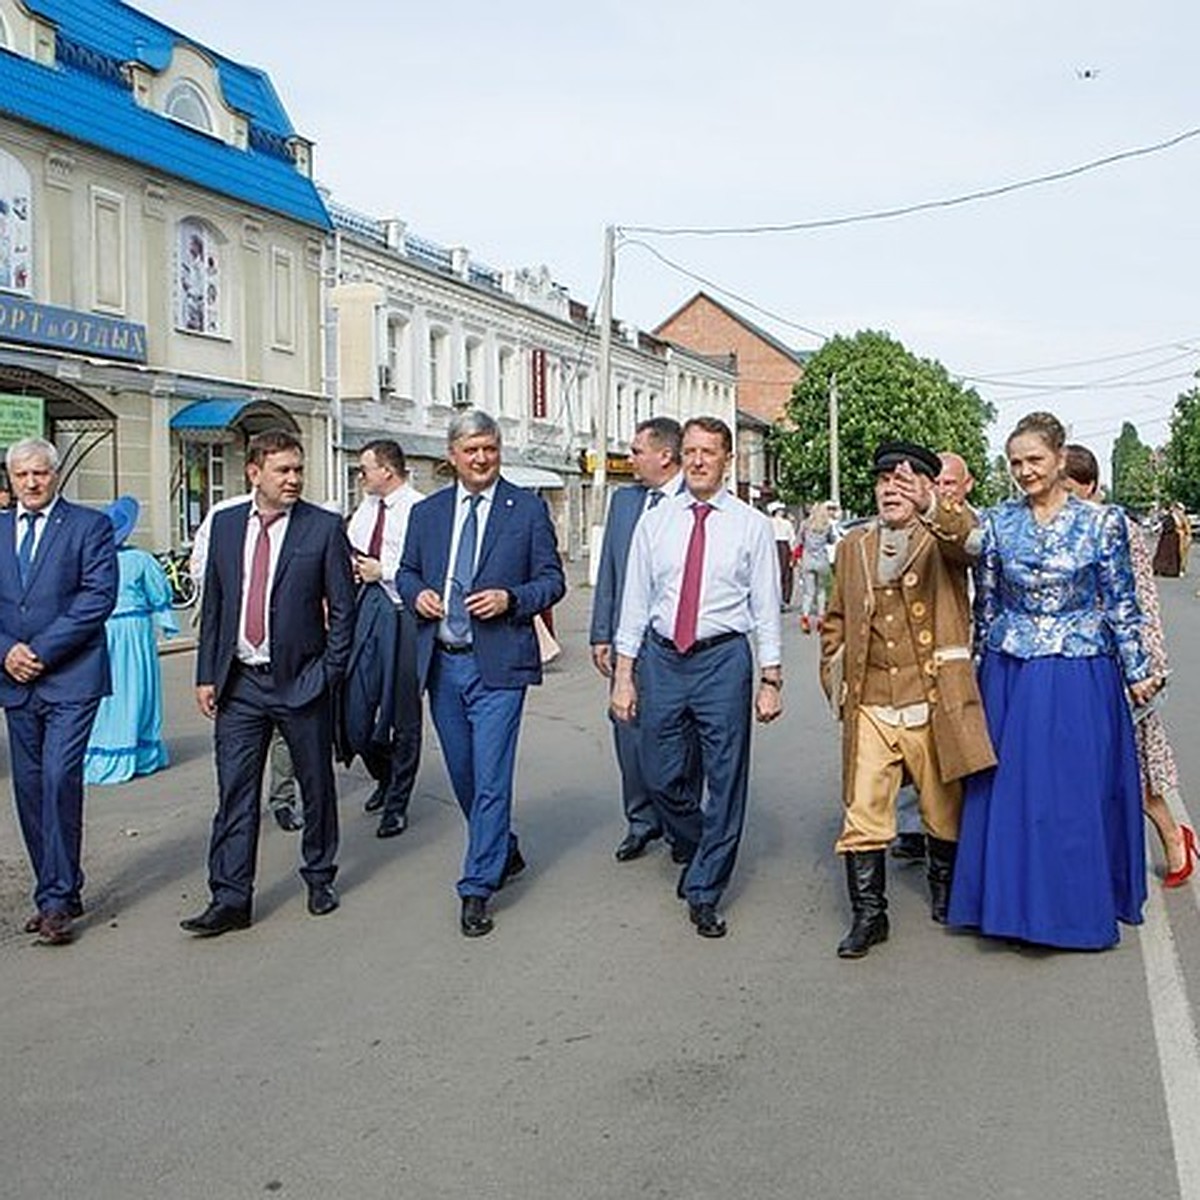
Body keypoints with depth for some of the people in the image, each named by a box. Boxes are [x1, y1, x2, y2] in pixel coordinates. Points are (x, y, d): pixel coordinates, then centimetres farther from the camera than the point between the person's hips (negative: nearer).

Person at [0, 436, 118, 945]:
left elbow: (99, 596, -10)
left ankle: (56, 900, -6)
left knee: (59, 779, -13)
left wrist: (42, 651, -14)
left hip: (71, 678, -5)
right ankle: (59, 894, 19)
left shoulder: (90, 525, 0)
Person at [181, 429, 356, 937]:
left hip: (300, 682, -2)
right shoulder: (225, 524, 6)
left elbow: (342, 608, -3)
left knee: (316, 785, 10)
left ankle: (320, 877, 29)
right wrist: (206, 675, 5)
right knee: (234, 791, 3)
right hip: (239, 684, 3)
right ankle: (230, 899, 10)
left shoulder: (324, 528, -5)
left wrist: (328, 673, -9)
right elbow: (213, 604, 10)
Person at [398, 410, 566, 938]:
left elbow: (552, 580, 0)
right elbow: (407, 572, 17)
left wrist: (510, 598, -18)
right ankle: (504, 851, 37)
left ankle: (476, 888, 3)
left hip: (498, 662, -4)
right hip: (441, 663, 5)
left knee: (490, 778, -6)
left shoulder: (528, 509, -1)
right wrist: (417, 594, -5)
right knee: (463, 776, 16)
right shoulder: (427, 512, 10)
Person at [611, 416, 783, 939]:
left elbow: (767, 607, 1)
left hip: (723, 659, -2)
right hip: (661, 657, 2)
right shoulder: (654, 522, 6)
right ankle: (698, 849, 39)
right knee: (662, 778, 10)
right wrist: (624, 675, 3)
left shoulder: (752, 525, 1)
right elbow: (635, 601, 7)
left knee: (726, 780, 3)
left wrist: (771, 680, -4)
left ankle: (704, 892, 19)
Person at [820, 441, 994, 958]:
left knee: (944, 814, 13)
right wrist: (837, 684, 11)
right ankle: (868, 915, 13)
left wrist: (929, 506, -47)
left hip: (935, 706, -2)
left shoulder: (944, 535, 0)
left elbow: (968, 537, -27)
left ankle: (944, 892, 39)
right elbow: (835, 622, 20)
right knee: (862, 815, -1)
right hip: (869, 709, 2)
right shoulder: (853, 546, 11)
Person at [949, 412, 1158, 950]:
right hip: (1010, 676, 2)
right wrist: (982, 669, 10)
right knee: (1010, 789, 6)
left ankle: (1079, 905, 21)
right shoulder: (996, 522, 2)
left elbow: (1121, 603, 2)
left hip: (1081, 677, -2)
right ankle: (1015, 901, 21)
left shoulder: (1102, 522, -3)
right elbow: (985, 603, 8)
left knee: (1080, 789, 5)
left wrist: (1136, 671, 5)